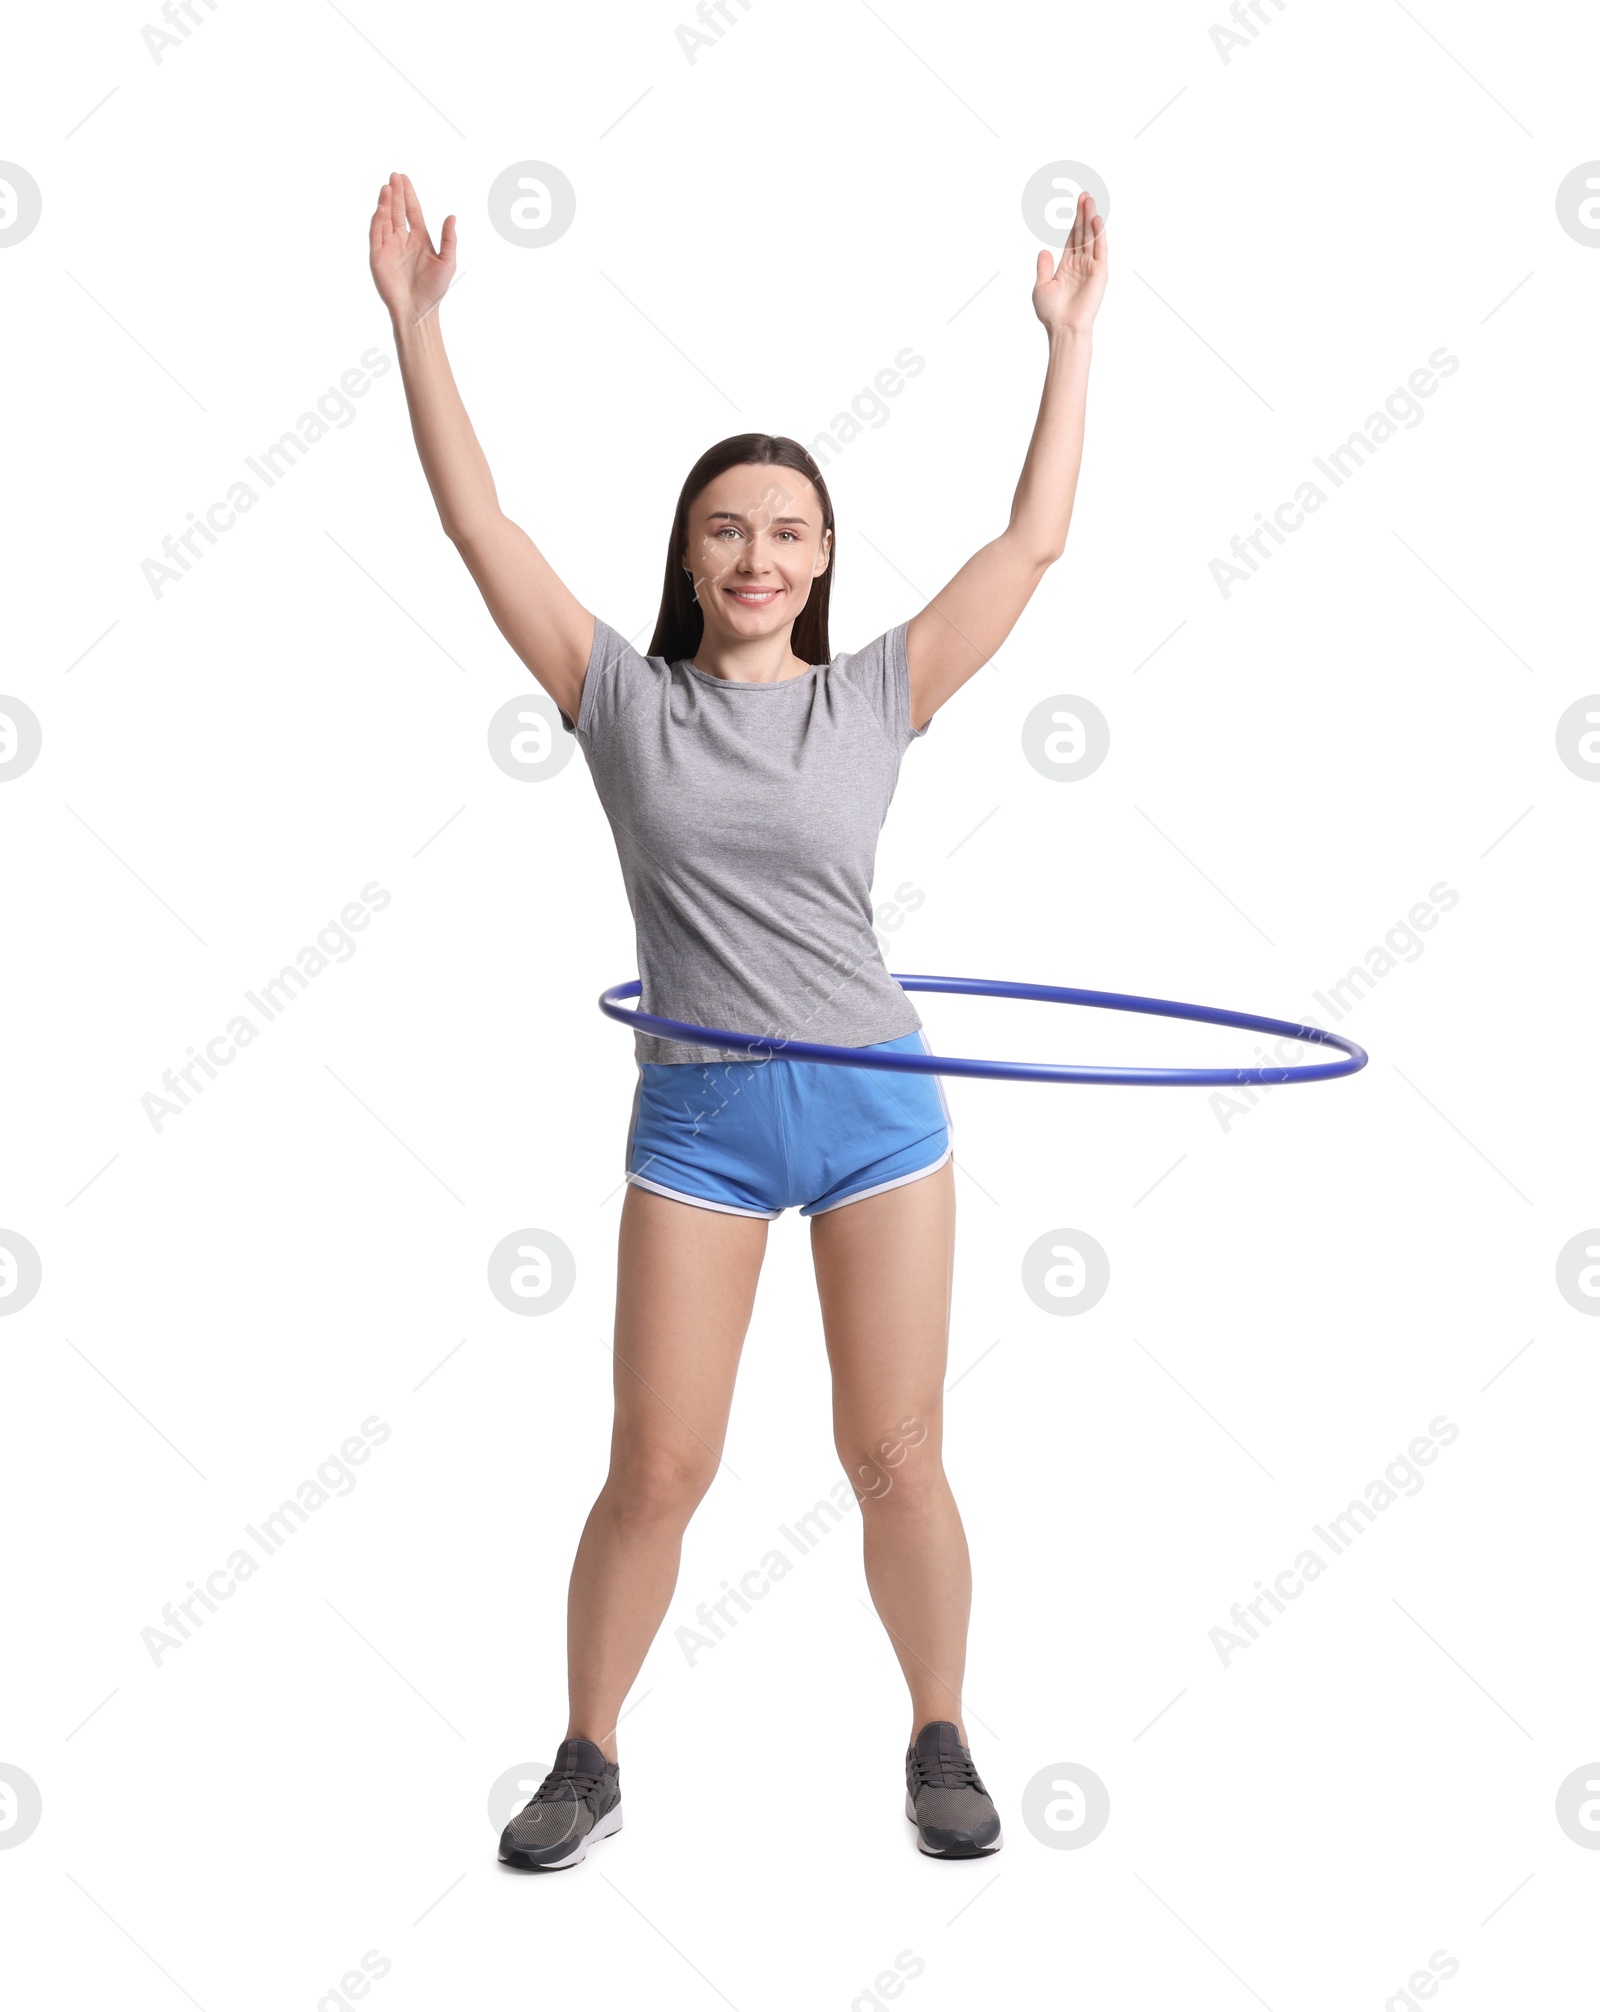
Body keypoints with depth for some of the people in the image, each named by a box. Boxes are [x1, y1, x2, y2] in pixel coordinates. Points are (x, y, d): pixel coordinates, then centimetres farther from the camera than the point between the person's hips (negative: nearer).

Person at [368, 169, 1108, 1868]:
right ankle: (587, 1762, 22)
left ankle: (940, 1743, 26)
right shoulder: (626, 698, 2)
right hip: (696, 1121, 0)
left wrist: (1070, 336, 6)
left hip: (876, 1106, 1)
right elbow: (477, 521, 0)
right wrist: (414, 319, -3)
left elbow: (1033, 539, 4)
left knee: (893, 1460, 6)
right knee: (656, 1472, 3)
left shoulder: (873, 696, 3)